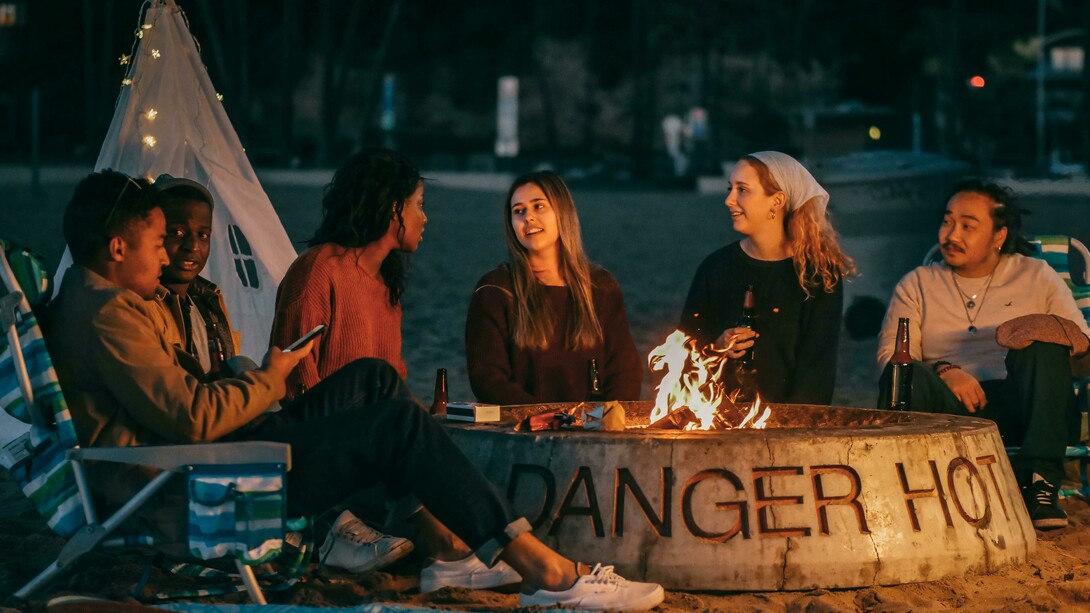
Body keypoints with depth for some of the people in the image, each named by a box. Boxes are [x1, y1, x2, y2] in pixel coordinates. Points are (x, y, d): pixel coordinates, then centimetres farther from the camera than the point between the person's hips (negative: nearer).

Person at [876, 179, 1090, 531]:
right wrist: (944, 370, -15)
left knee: (1043, 347, -30)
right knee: (907, 377, -31)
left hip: (1018, 408, 0)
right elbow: (890, 355, 5)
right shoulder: (917, 285, 20)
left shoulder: (1035, 276, 19)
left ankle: (1038, 479, -35)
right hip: (948, 406, 0)